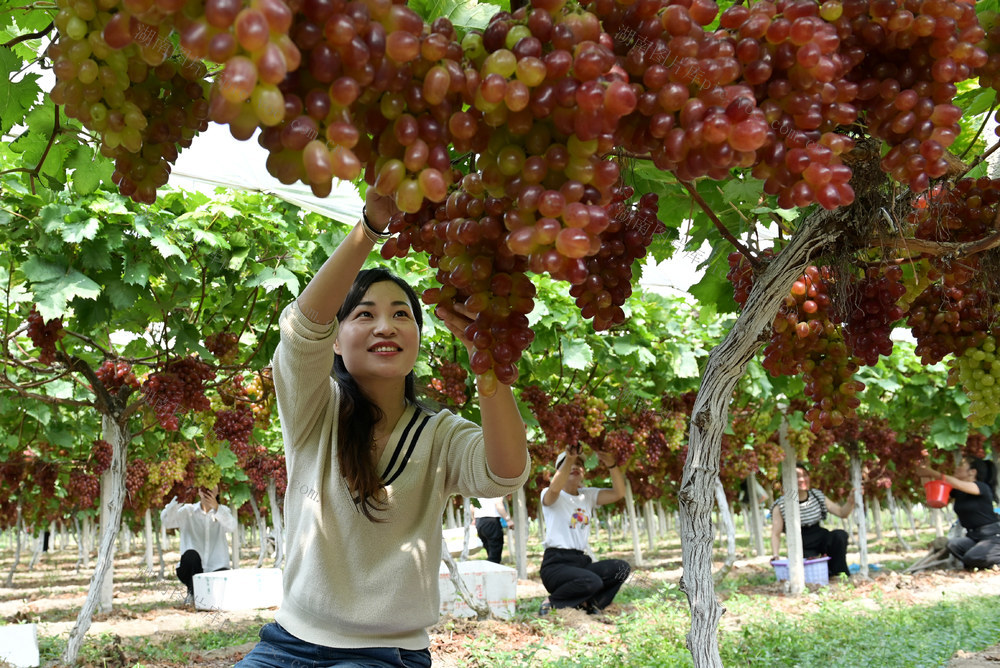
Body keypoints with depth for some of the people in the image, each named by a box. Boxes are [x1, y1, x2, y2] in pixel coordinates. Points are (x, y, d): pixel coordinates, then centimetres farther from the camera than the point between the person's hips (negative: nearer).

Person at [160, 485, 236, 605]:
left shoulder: (223, 511, 6)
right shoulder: (187, 511, 4)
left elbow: (231, 527, -16)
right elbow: (166, 520, -14)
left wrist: (216, 508, -33)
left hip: (216, 568, 1)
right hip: (193, 570, -1)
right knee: (190, 555, -34)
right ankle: (192, 593, -7)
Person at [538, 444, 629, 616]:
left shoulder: (588, 495, 16)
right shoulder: (549, 495, -1)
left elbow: (618, 493, 0)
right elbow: (554, 489, -27)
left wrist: (612, 465, -16)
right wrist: (569, 458, -36)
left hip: (581, 561, 6)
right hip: (556, 563, -6)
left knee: (621, 568, -17)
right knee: (591, 581, -33)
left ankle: (586, 602, -1)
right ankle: (551, 603, -9)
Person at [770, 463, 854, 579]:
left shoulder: (818, 496, 3)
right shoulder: (780, 506, -9)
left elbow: (842, 512, 2)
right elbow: (775, 534, -11)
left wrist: (850, 502, -20)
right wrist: (775, 555, -26)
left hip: (820, 539, 4)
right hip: (802, 547, -4)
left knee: (840, 535, -27)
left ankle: (837, 571, -13)